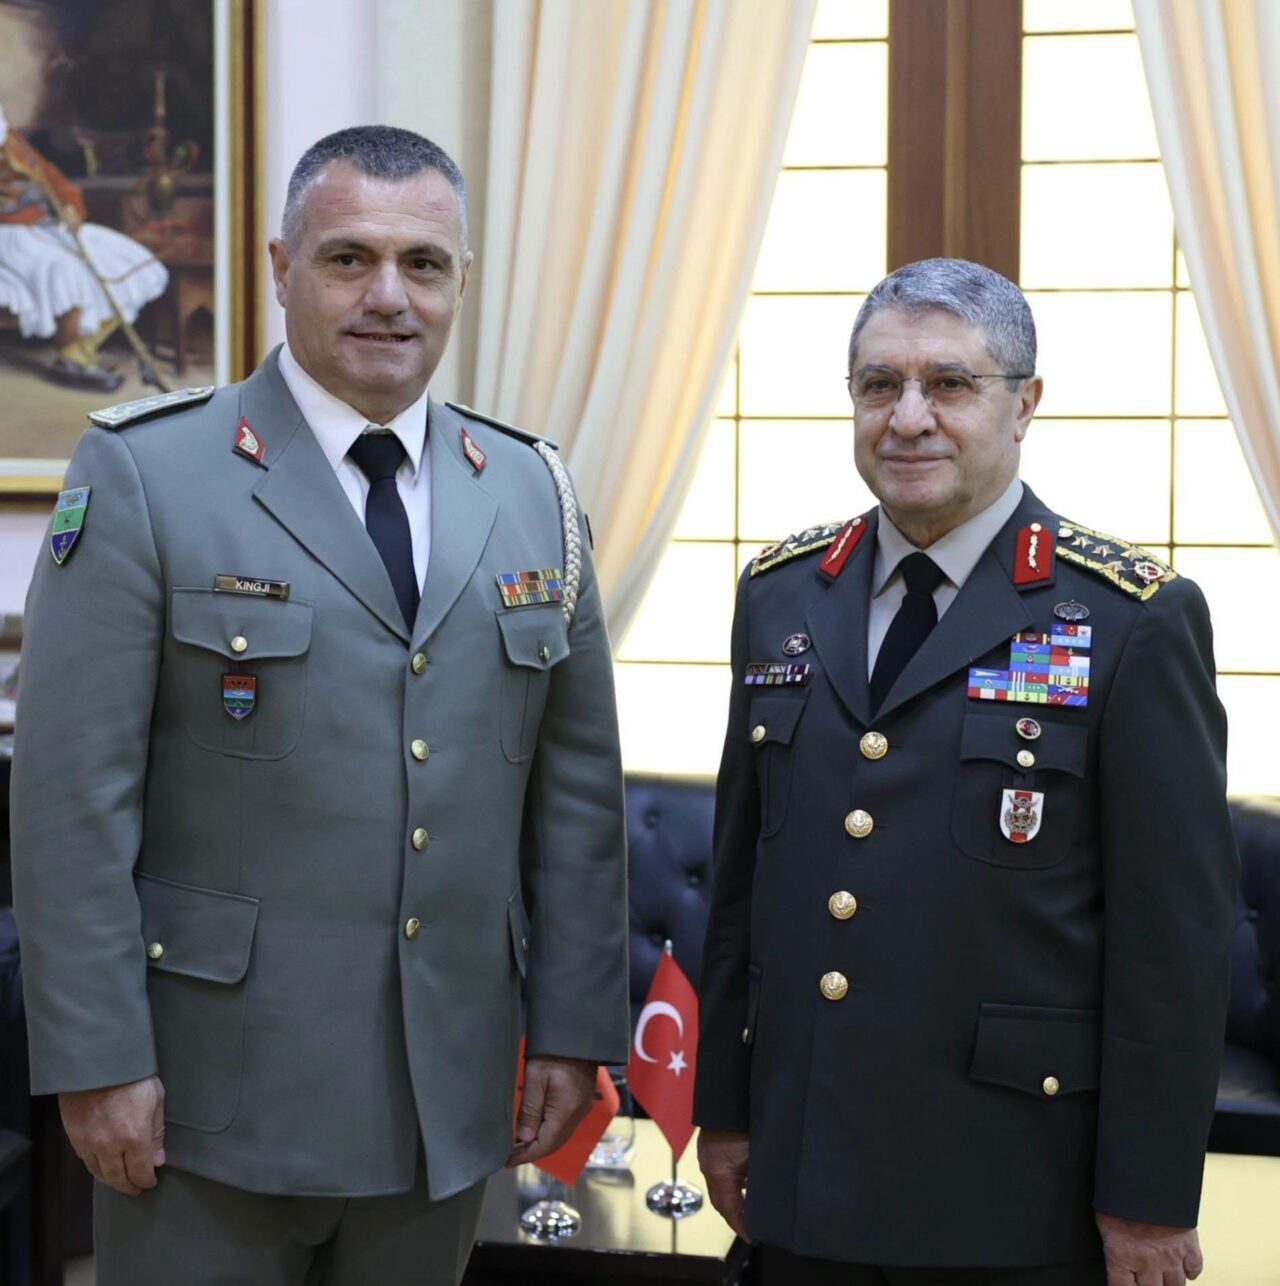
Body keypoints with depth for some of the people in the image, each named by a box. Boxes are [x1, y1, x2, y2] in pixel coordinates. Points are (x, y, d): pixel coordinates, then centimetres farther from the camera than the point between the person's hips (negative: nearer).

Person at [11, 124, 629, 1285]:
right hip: (214, 1096, -4)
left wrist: (574, 1030, 5)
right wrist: (97, 1059, -12)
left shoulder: (532, 494, 6)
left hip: (447, 1099, 4)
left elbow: (579, 787, 8)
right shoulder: (144, 474, -7)